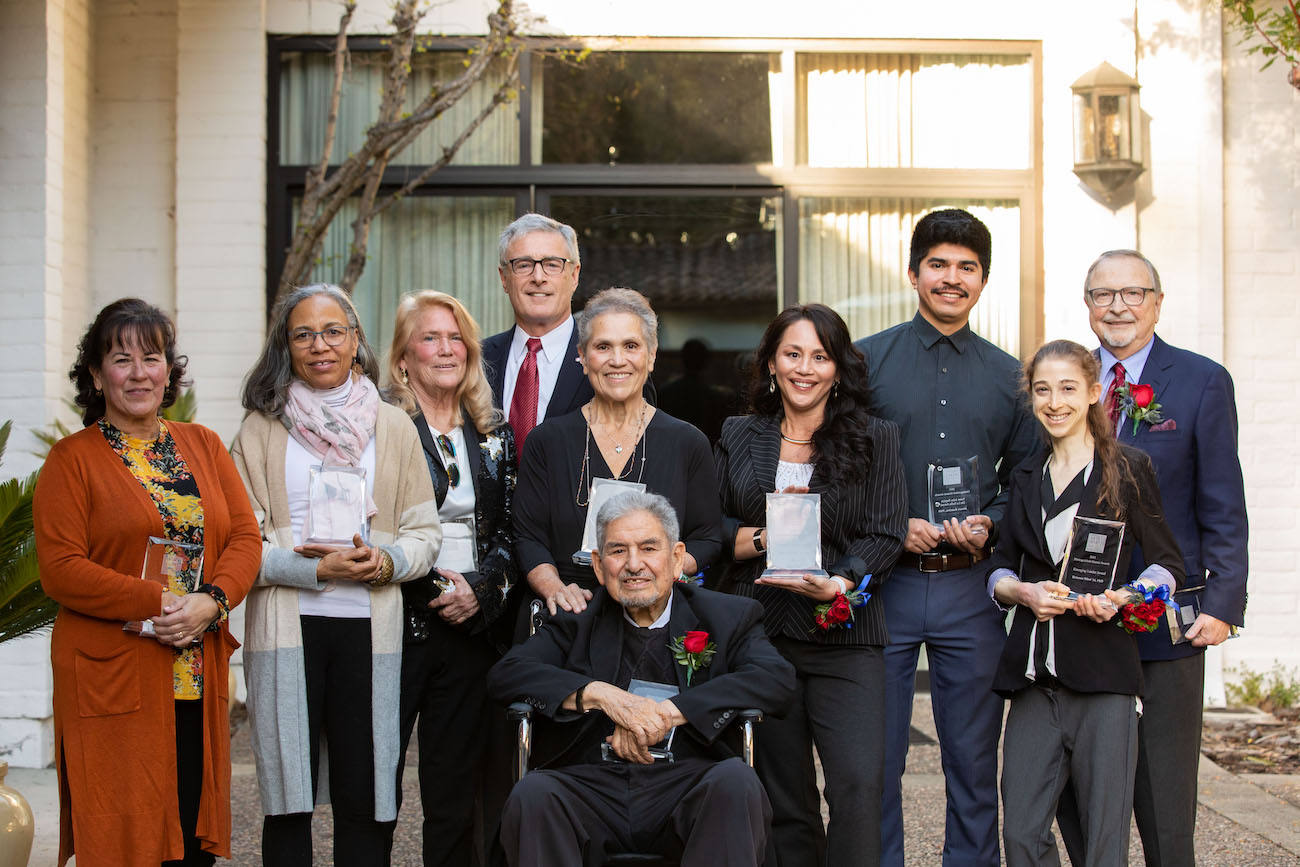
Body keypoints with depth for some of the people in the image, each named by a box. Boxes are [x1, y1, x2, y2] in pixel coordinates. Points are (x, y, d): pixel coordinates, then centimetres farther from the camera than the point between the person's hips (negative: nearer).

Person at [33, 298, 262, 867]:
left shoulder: (203, 445, 14)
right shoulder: (71, 458, 0)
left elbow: (245, 537, 7)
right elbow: (60, 569, -8)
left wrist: (211, 602, -12)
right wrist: (159, 603, -16)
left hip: (199, 677, 4)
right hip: (112, 683, -4)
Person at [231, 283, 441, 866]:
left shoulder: (393, 427, 12)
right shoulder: (262, 430, 7)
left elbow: (424, 533, 11)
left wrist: (385, 561, -9)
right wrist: (317, 568, -11)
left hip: (369, 627, 1)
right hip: (287, 627, -1)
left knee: (367, 799, 0)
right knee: (289, 800, 1)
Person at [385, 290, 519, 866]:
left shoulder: (493, 436, 12)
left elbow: (510, 532, 11)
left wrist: (482, 587, -7)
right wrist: (428, 587, -13)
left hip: (471, 628, 4)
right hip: (396, 624, -3)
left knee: (455, 795, 7)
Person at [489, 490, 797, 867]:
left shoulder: (728, 617, 13)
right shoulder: (578, 621, 17)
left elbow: (778, 679, -6)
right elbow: (504, 674, 3)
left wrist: (667, 712, -15)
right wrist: (602, 694, -12)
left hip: (690, 788, 0)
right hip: (592, 786, 1)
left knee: (736, 781, -33)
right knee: (532, 794, -31)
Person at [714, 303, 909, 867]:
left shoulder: (875, 439, 7)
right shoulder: (738, 438, 13)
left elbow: (886, 535, 0)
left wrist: (840, 583, -17)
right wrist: (764, 536, -8)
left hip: (844, 637, -2)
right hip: (759, 632, 2)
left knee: (858, 783, -16)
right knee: (783, 798, 5)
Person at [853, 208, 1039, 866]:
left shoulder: (1009, 378, 10)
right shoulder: (865, 361, 3)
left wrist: (988, 527, -5)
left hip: (970, 587, 2)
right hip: (884, 583, -2)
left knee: (973, 759, 8)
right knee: (875, 760, 3)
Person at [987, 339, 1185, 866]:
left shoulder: (1128, 470, 2)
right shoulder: (1026, 477, 16)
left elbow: (1168, 564, 5)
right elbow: (1000, 569, 19)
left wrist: (1121, 598, -14)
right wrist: (1024, 591, -4)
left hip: (1103, 674, -4)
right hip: (1034, 676, 4)